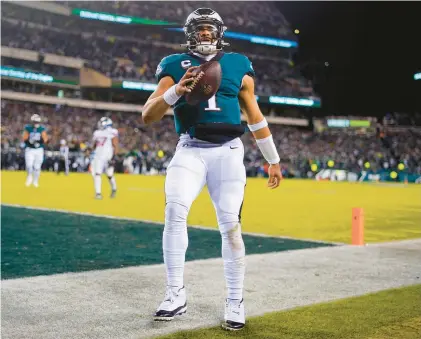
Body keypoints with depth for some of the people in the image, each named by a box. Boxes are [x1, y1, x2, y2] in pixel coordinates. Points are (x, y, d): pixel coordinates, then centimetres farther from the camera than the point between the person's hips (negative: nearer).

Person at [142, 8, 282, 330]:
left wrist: (274, 160, 20)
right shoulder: (176, 66, 8)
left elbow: (255, 116, 18)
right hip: (191, 150, 0)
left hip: (228, 151, 1)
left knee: (230, 226, -3)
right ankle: (176, 293, -6)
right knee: (175, 212, -19)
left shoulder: (238, 65, 11)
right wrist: (176, 91, -17)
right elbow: (148, 116, 1)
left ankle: (235, 301, 11)